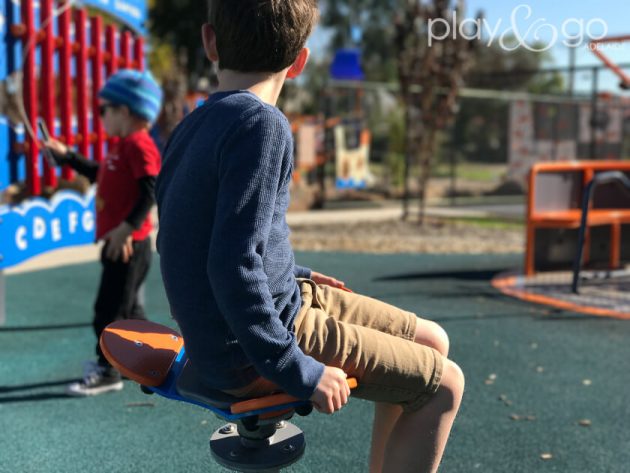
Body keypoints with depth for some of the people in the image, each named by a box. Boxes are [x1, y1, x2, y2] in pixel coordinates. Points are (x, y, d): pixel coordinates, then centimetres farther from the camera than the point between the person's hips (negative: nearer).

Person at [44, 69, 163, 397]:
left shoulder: (138, 145, -16)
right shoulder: (122, 146, 16)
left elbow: (151, 191, -26)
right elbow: (97, 174, 31)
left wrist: (127, 227, -31)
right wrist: (67, 156, 28)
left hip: (128, 243, -10)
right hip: (118, 242, 10)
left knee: (110, 308, -3)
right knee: (128, 307, 19)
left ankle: (107, 372, 6)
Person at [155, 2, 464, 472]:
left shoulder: (193, 125, 8)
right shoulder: (261, 124, -20)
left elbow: (213, 241, 16)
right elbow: (233, 265, -28)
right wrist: (300, 372, -20)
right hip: (250, 352, -9)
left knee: (431, 341, 17)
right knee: (442, 383, 0)